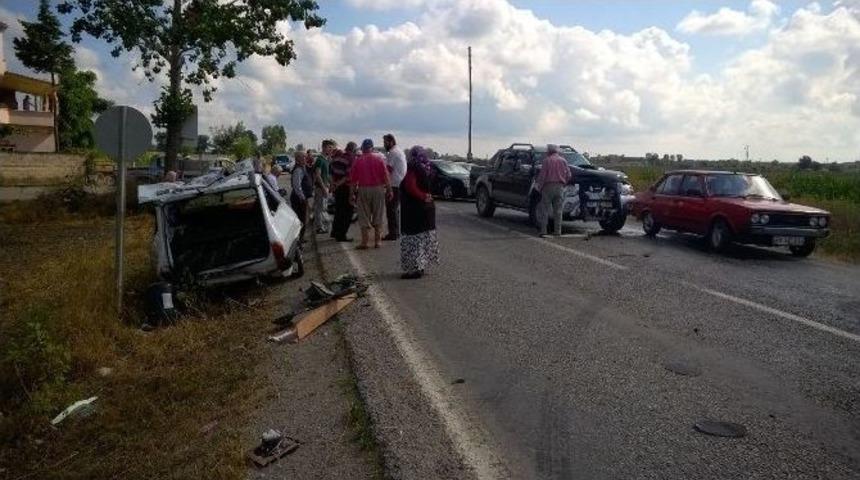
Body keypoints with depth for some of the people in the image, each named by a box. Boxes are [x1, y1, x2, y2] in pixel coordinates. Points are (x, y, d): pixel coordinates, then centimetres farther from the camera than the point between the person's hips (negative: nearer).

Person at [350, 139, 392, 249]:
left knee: (364, 217, 6)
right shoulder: (379, 158, -3)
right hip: (378, 189, 0)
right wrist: (389, 190, 0)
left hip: (363, 190, 0)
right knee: (378, 217, 10)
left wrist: (353, 193, 6)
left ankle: (364, 242, 4)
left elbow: (353, 179, -1)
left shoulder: (358, 160, -2)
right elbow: (385, 176, -5)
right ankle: (377, 241, 11)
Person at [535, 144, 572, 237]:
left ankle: (543, 231, -2)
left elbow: (542, 175, -8)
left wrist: (539, 186, 2)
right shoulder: (563, 160, 7)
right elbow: (568, 175, 6)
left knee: (545, 210, 2)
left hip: (548, 186, -3)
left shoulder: (547, 160, -4)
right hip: (560, 187, 3)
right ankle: (558, 231, 6)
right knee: (558, 211, 7)